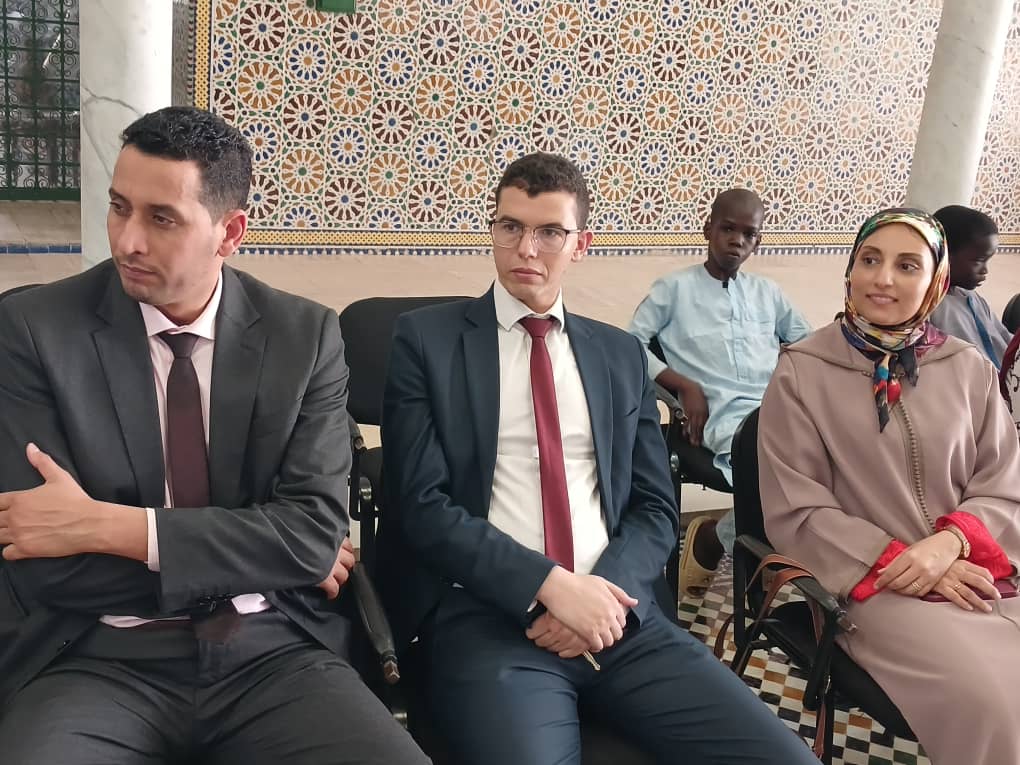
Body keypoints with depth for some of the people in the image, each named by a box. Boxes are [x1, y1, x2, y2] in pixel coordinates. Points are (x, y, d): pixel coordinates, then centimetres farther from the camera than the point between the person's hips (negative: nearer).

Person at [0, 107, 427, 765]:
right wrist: (266, 559, -8)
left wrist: (106, 525, -14)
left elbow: (315, 531, -7)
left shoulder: (306, 337, 2)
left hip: (274, 652, 2)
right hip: (101, 660, -1)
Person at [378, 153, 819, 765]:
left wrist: (607, 590, -8)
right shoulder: (427, 339, 4)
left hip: (614, 610, 4)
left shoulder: (622, 353, 15)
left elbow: (656, 507, 12)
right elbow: (423, 506, -4)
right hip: (487, 615, -3)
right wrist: (550, 585, -15)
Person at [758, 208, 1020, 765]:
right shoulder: (802, 374, -3)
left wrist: (951, 542, -12)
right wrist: (897, 562, -13)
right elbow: (796, 513, -5)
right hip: (875, 585, -4)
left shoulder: (969, 370, 8)